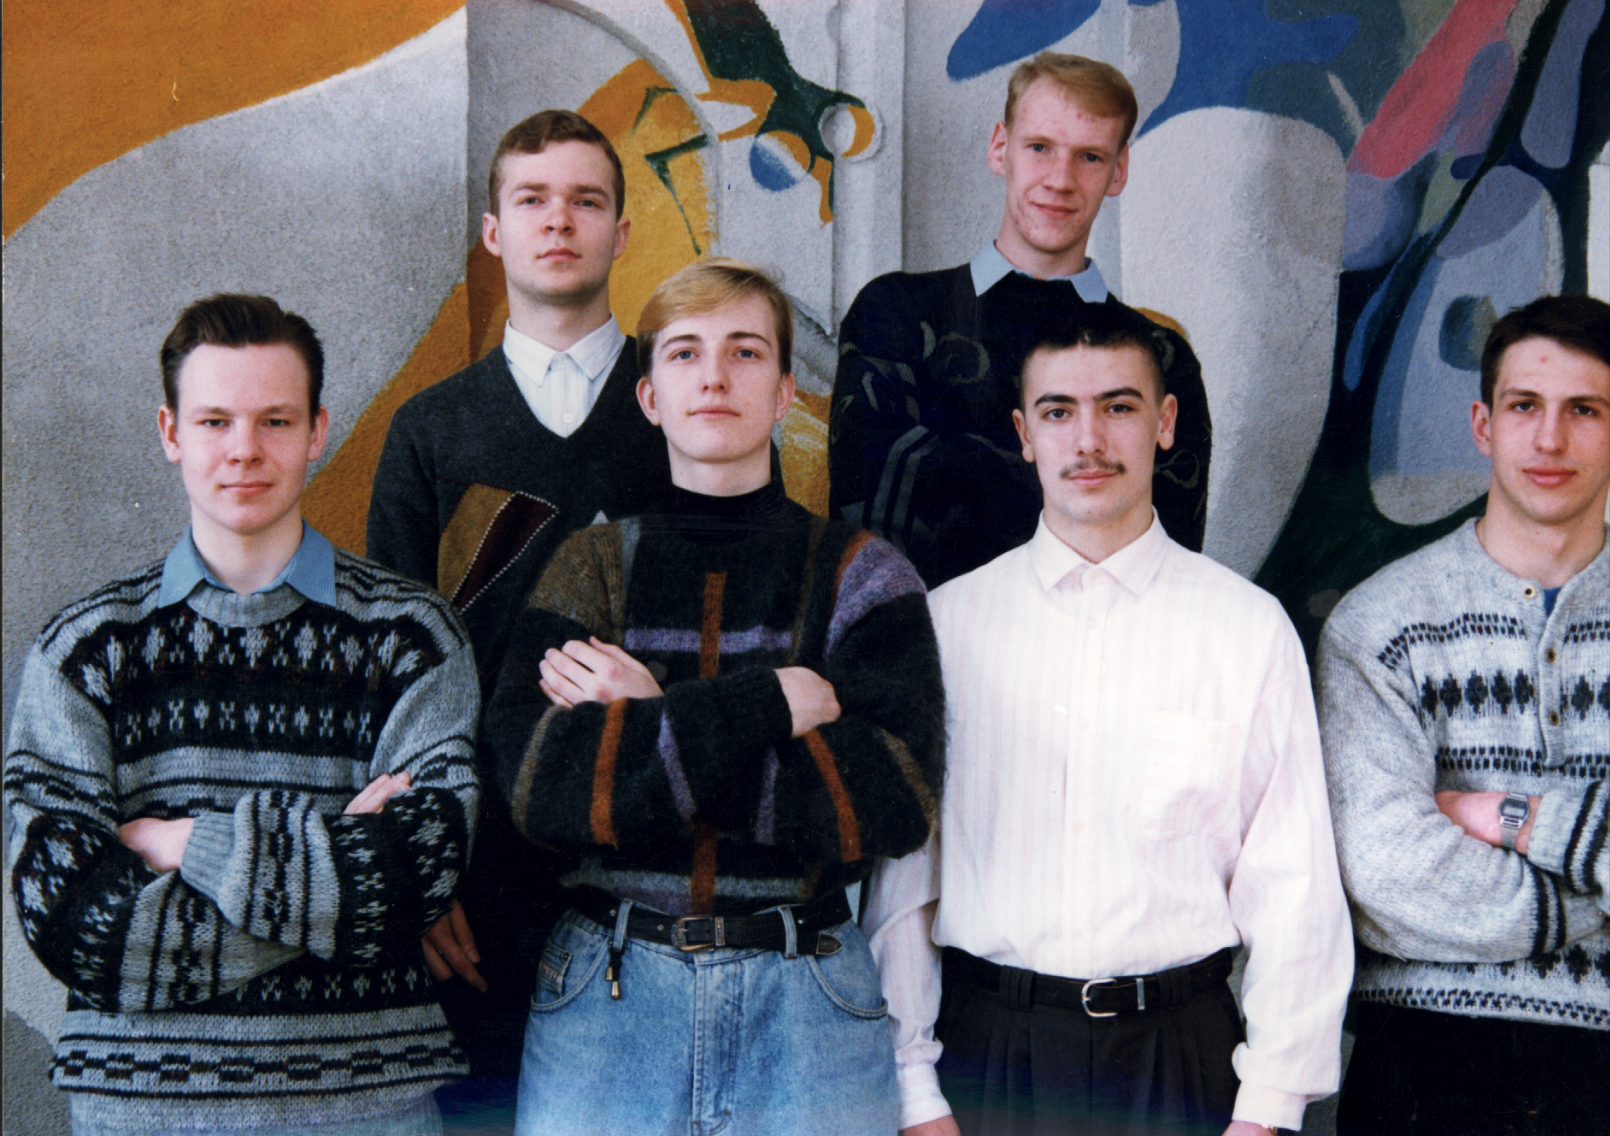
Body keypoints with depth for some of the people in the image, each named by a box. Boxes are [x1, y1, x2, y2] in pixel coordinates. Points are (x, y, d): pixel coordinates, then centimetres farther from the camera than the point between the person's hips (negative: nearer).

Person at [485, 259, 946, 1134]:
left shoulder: (859, 576, 4)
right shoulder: (589, 568, 6)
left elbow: (895, 799, -12)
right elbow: (538, 783, -10)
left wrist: (644, 727, -10)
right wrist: (770, 706, -14)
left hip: (810, 998, 0)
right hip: (605, 995, 1)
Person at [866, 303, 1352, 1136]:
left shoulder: (1251, 627, 0)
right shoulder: (947, 622, 3)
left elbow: (1294, 886, -1)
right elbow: (901, 874, 3)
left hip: (1176, 1056, 0)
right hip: (987, 1055, 1)